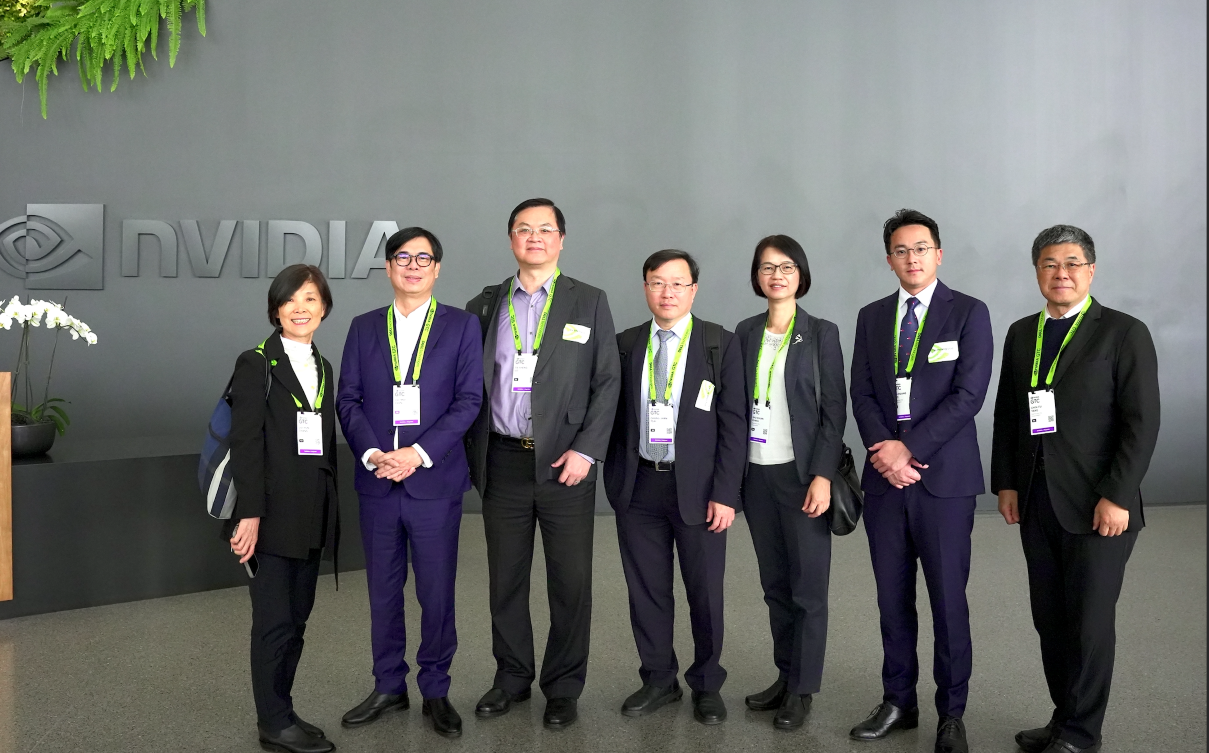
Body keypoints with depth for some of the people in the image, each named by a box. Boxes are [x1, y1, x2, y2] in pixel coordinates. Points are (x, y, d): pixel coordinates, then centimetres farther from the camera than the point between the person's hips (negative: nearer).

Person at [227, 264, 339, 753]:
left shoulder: (322, 368, 14)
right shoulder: (256, 364, -5)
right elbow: (245, 443, -12)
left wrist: (328, 512, 13)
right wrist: (249, 514, -18)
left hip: (311, 516, 6)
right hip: (272, 512, -6)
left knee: (297, 618, 11)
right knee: (274, 621, 0)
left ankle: (278, 711, 23)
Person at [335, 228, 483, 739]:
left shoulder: (462, 326, 2)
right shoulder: (364, 328, 10)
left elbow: (468, 400, -6)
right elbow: (348, 399, 6)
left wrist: (419, 453, -15)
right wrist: (371, 453, -11)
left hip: (435, 482, -3)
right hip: (377, 483, 3)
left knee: (436, 595, 5)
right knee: (383, 591, 13)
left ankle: (435, 691, 22)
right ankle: (388, 686, 28)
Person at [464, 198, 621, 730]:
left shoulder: (589, 302, 3)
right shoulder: (484, 306, 10)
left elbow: (607, 382, -1)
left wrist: (586, 450, -10)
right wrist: (471, 456, 3)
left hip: (564, 461, -2)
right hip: (502, 461, 2)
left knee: (570, 582, 4)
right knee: (505, 579, 11)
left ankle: (563, 689, 19)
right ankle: (511, 677, 28)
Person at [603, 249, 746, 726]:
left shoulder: (721, 344, -2)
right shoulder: (625, 345, 7)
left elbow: (732, 424, -5)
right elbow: (615, 414, 7)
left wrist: (725, 493, -10)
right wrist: (614, 477, 0)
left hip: (698, 488, -2)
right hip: (638, 486, 3)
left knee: (705, 592, 8)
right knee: (646, 591, 11)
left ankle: (707, 685, 26)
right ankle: (659, 680, 28)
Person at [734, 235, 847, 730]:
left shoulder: (821, 333, -2)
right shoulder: (745, 333, 8)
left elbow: (834, 409, -6)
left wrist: (822, 476, -14)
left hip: (801, 473, -3)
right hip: (756, 473, 4)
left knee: (808, 584, 2)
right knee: (774, 582, 11)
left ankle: (802, 689, 13)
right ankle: (784, 676, 23)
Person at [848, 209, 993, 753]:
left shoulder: (969, 313, -1)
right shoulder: (871, 317, 11)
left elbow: (969, 394, -10)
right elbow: (862, 394, 6)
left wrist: (910, 447, -14)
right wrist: (884, 451, -10)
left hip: (944, 478, -3)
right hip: (884, 478, 4)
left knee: (948, 600, 3)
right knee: (892, 597, 11)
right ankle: (898, 702, 24)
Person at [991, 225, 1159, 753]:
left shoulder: (1124, 333, -5)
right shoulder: (1021, 334, 11)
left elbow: (1142, 423, -10)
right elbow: (1007, 414, 13)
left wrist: (1117, 497, -15)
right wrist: (1005, 483, 6)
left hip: (1097, 506, -5)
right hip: (1035, 505, 5)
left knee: (1090, 624, 2)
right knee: (1049, 620, 10)